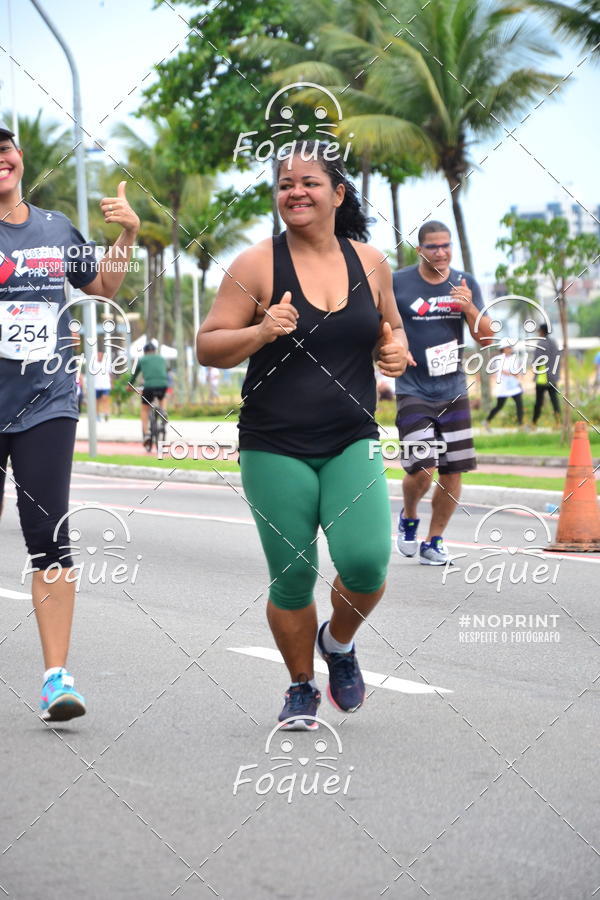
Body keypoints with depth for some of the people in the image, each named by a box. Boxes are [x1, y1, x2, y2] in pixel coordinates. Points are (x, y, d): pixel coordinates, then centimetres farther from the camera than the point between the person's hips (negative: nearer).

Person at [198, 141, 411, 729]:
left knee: (365, 561, -15)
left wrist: (396, 348, -1)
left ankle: (339, 640, 18)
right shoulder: (257, 265, -5)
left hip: (352, 443, 2)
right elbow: (207, 348, -4)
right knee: (292, 578, 1)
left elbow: (389, 328, 22)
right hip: (275, 448, -2)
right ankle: (301, 689, 26)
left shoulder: (368, 262, 6)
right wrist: (260, 332, -22)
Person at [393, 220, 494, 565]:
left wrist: (469, 308, -15)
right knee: (421, 469, -15)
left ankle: (434, 541, 19)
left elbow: (487, 338, 2)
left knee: (453, 472, 3)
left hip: (454, 391, 4)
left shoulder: (466, 284, 4)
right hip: (413, 391, -4)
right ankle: (409, 517, 17)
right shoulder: (398, 283, -5)